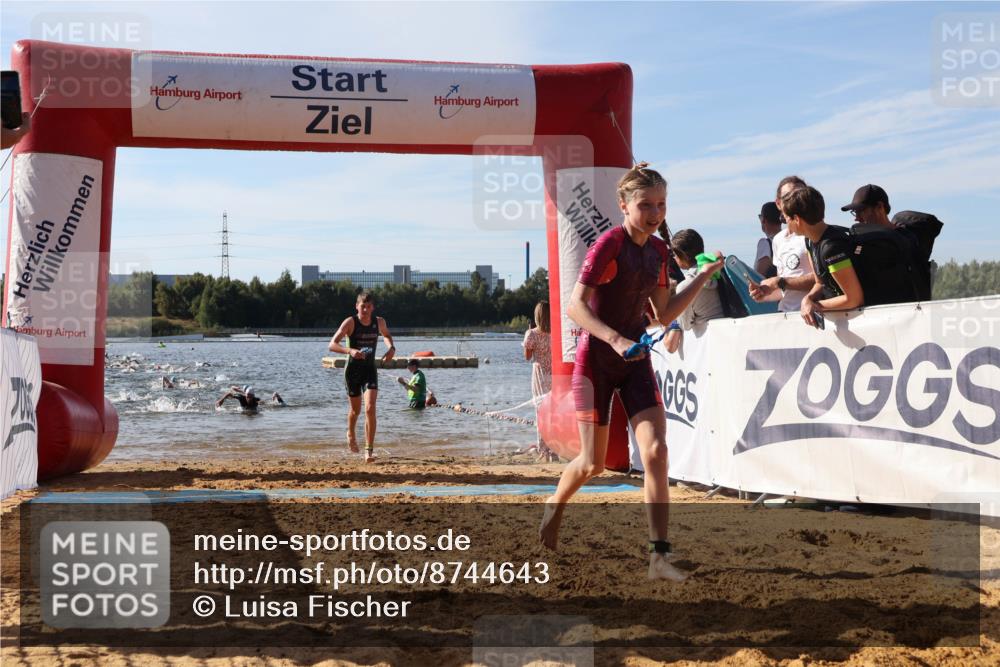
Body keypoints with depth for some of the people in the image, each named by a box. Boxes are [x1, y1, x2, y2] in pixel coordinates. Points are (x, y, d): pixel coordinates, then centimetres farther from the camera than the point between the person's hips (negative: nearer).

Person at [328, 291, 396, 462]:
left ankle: (369, 450, -13)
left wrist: (391, 348, 0)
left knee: (370, 408, -15)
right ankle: (350, 434, 47)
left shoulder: (379, 322, -2)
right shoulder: (350, 322, -13)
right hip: (353, 370, -2)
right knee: (355, 410, 13)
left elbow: (386, 335, 23)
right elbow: (332, 345, -19)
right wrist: (350, 350, -37)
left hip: (370, 369, 2)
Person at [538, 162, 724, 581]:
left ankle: (659, 556, -10)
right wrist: (615, 339, -32)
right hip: (596, 358, -5)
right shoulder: (609, 244, -15)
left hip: (635, 359, 5)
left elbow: (663, 316, 12)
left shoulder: (658, 251, 6)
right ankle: (554, 506, 36)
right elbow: (575, 307, -20)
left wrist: (703, 277, 7)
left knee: (656, 450, -12)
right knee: (593, 464, 2)